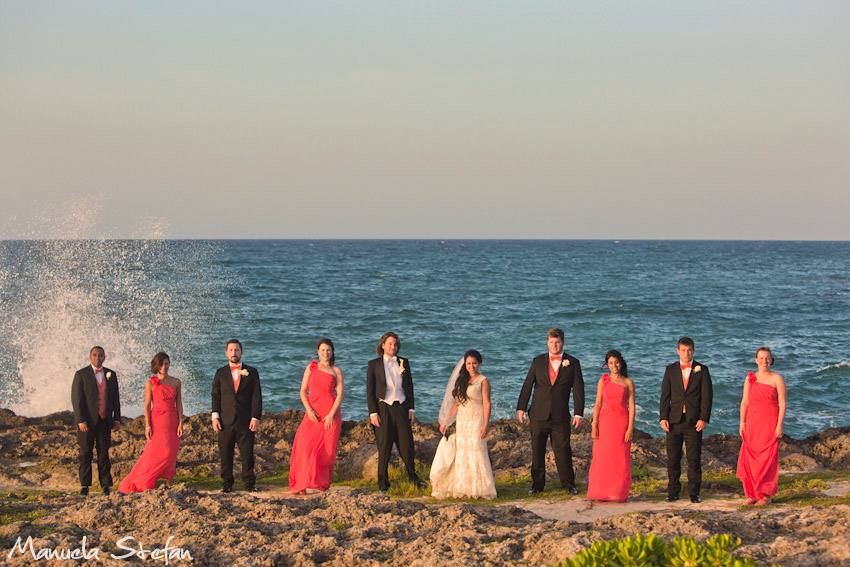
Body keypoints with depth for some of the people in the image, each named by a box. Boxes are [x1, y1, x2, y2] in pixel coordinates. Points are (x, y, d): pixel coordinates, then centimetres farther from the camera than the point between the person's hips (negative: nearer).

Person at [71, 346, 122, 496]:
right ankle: (84, 486, 5)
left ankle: (106, 485, 6)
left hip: (104, 421, 2)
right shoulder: (81, 374, 0)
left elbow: (116, 399, 14)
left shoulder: (111, 375, 11)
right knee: (85, 454, 1)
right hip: (87, 421, -2)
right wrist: (81, 421, -13)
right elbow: (76, 399, -5)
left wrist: (117, 419, 7)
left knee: (104, 453, 3)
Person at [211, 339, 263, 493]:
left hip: (246, 421, -1)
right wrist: (215, 417, -2)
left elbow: (257, 397, 4)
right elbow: (215, 396, 10)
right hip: (226, 421, 1)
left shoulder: (252, 372, 9)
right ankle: (227, 483, 12)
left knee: (247, 454, -1)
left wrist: (256, 418, -5)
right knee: (225, 454, 2)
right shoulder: (220, 373, 13)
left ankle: (249, 483, 8)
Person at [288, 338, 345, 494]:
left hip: (331, 414, -1)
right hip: (313, 414, 1)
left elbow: (341, 394, 0)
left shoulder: (336, 371, 8)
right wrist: (309, 409, -7)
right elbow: (303, 392, 9)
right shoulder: (310, 368, 13)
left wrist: (331, 414, -10)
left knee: (327, 450, -5)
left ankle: (323, 483, 9)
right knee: (305, 446, -14)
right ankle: (302, 486, -15)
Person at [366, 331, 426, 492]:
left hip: (401, 408, 3)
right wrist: (373, 413, -9)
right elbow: (370, 391, -1)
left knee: (407, 444, 2)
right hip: (383, 409, -3)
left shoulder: (404, 363, 10)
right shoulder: (374, 364, 1)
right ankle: (383, 484, 7)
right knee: (384, 448, 0)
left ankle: (413, 478, 16)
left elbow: (410, 387, 14)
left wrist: (411, 408, 7)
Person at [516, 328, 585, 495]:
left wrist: (578, 413, -4)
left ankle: (568, 484, 9)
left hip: (560, 416, -2)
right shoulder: (538, 362, 9)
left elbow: (578, 390, 2)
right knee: (537, 451, 5)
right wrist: (521, 408, 0)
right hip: (539, 415, 2)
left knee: (563, 450, -2)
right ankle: (537, 484, 14)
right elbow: (527, 385, 8)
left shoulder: (573, 363, 4)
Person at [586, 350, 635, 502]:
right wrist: (594, 424, -2)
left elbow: (632, 406, 1)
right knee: (602, 457, -2)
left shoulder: (628, 383, 5)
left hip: (621, 422, -1)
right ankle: (600, 492, 3)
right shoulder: (603, 381, 10)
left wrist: (630, 428, -8)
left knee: (620, 458, -2)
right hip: (605, 422, 1)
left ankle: (619, 493, 5)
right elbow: (598, 404, 8)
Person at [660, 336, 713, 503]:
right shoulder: (671, 370, 10)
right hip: (674, 420, 2)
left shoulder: (702, 370, 5)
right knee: (673, 459, 3)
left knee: (694, 459, -1)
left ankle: (694, 493, 5)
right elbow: (665, 395, 7)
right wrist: (664, 417, -3)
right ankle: (673, 492, 11)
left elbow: (706, 396, 1)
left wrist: (704, 419, -9)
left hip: (694, 421, -2)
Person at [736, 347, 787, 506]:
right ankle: (752, 494, 8)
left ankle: (766, 495, 3)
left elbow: (782, 404, -4)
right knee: (750, 458, 0)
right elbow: (745, 402, 11)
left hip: (770, 424, -4)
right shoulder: (750, 378, 10)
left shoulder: (777, 379, -1)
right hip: (752, 423, 4)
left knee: (767, 459, -3)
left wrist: (779, 426, -11)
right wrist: (742, 423, 2)